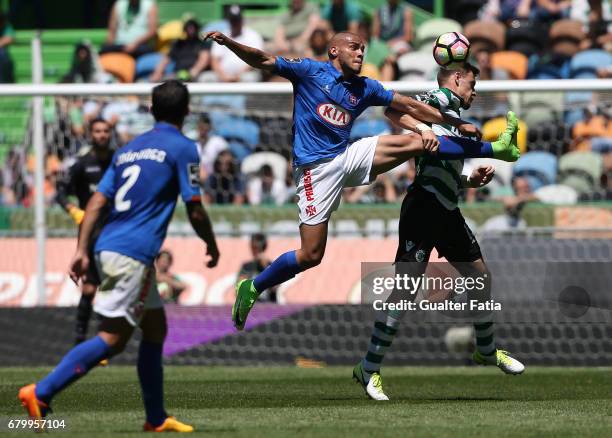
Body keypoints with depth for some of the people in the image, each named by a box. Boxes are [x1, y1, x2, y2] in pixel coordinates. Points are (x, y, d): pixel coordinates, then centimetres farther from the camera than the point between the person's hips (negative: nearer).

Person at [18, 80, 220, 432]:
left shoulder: (128, 149, 18)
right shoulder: (183, 148, -2)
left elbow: (97, 203, 11)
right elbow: (195, 210, -3)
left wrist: (82, 250, 9)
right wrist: (212, 245, 14)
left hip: (109, 247, 9)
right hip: (133, 254, -9)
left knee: (156, 327, 18)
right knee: (113, 338, -10)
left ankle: (157, 418, 23)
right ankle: (41, 393, -21)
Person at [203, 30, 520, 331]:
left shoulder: (365, 88, 11)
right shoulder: (310, 71, -2)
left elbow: (409, 106, 15)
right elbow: (262, 60, -5)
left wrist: (457, 124, 14)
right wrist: (228, 43, -23)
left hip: (349, 158, 5)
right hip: (316, 168, -5)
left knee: (415, 142, -5)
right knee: (311, 255, -11)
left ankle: (497, 148, 0)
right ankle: (252, 288, 9)